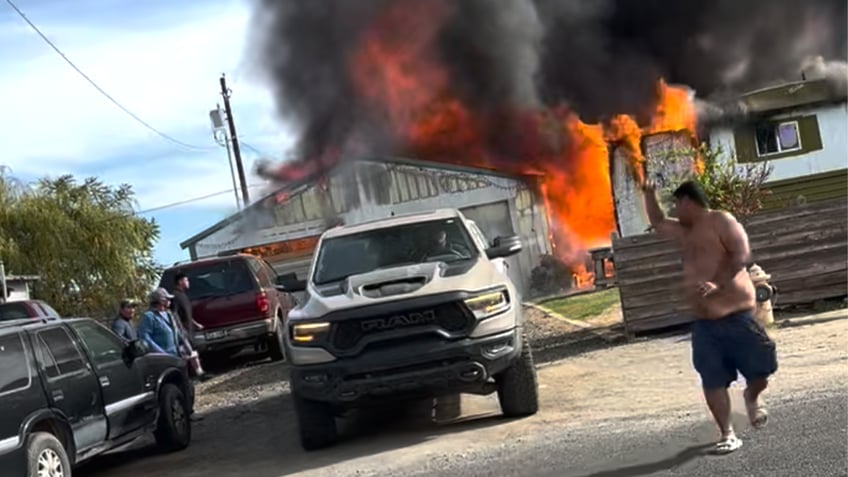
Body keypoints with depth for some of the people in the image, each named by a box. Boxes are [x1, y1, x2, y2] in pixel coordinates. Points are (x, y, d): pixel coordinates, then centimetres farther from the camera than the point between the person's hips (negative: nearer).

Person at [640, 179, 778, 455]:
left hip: (735, 315, -7)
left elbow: (742, 254, -18)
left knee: (761, 369, -3)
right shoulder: (685, 232, 19)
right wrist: (649, 194, 24)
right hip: (704, 322, 7)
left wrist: (717, 283, -28)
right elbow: (657, 223, 36)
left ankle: (752, 398, 29)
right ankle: (727, 434, 6)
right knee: (712, 381, 0)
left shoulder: (721, 221, -6)